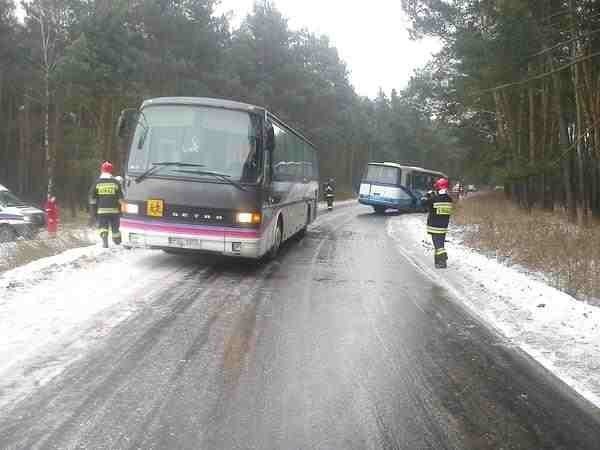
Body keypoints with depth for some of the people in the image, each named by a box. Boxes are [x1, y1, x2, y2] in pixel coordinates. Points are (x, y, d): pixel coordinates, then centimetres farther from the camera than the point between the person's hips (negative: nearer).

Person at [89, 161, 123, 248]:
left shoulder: (97, 183, 3)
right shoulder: (116, 183, 2)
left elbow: (92, 199, 3)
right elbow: (120, 198, 2)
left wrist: (93, 212, 8)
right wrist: (121, 210, 8)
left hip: (101, 210, 0)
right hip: (114, 210, 0)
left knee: (103, 227, 3)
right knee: (115, 228, 13)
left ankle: (104, 238, -25)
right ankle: (118, 244, 26)